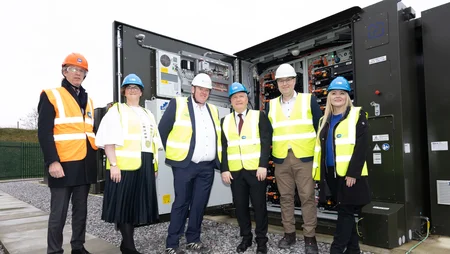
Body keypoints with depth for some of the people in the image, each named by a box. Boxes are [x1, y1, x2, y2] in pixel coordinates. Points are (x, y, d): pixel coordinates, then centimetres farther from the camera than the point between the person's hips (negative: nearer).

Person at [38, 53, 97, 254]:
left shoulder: (88, 100, 17)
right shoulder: (51, 96, -1)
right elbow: (44, 132, -9)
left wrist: (94, 154, 12)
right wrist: (52, 161, -18)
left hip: (85, 165, 6)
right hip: (63, 164, -6)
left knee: (81, 210, 13)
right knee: (59, 213, 0)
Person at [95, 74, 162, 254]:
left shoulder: (148, 114, 20)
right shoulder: (116, 110, 3)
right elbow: (109, 140, -8)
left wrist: (155, 165, 13)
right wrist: (113, 164, -18)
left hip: (145, 165, 6)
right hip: (124, 164, -5)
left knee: (137, 204, 9)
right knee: (124, 203, -1)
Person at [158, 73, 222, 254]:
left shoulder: (213, 110, 16)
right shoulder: (177, 104, 0)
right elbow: (162, 130, -1)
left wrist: (217, 160, 12)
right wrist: (172, 153, 2)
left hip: (207, 167, 5)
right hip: (184, 165, -5)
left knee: (199, 204, 10)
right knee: (181, 203, 1)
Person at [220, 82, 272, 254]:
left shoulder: (259, 116, 4)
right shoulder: (225, 121, 12)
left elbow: (266, 142, -3)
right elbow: (223, 147, 8)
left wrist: (263, 165, -13)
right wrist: (224, 169, -1)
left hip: (256, 169, -2)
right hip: (235, 171, 3)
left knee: (259, 205, 5)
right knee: (240, 205, 8)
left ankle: (261, 240, 19)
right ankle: (246, 237, 24)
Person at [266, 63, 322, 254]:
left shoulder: (309, 100, 3)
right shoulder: (271, 105, 10)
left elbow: (320, 128, 3)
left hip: (305, 157, -2)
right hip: (281, 159, 3)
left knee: (307, 197, 1)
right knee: (285, 197, 10)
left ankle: (310, 237, 13)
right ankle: (289, 233, 23)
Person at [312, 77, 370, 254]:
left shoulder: (357, 115, -2)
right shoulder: (325, 120, 15)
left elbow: (361, 146, -11)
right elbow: (321, 147, 15)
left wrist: (353, 173, -18)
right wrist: (320, 173, 10)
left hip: (349, 173, -6)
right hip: (331, 173, 6)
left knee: (345, 211, -1)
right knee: (345, 211, 13)